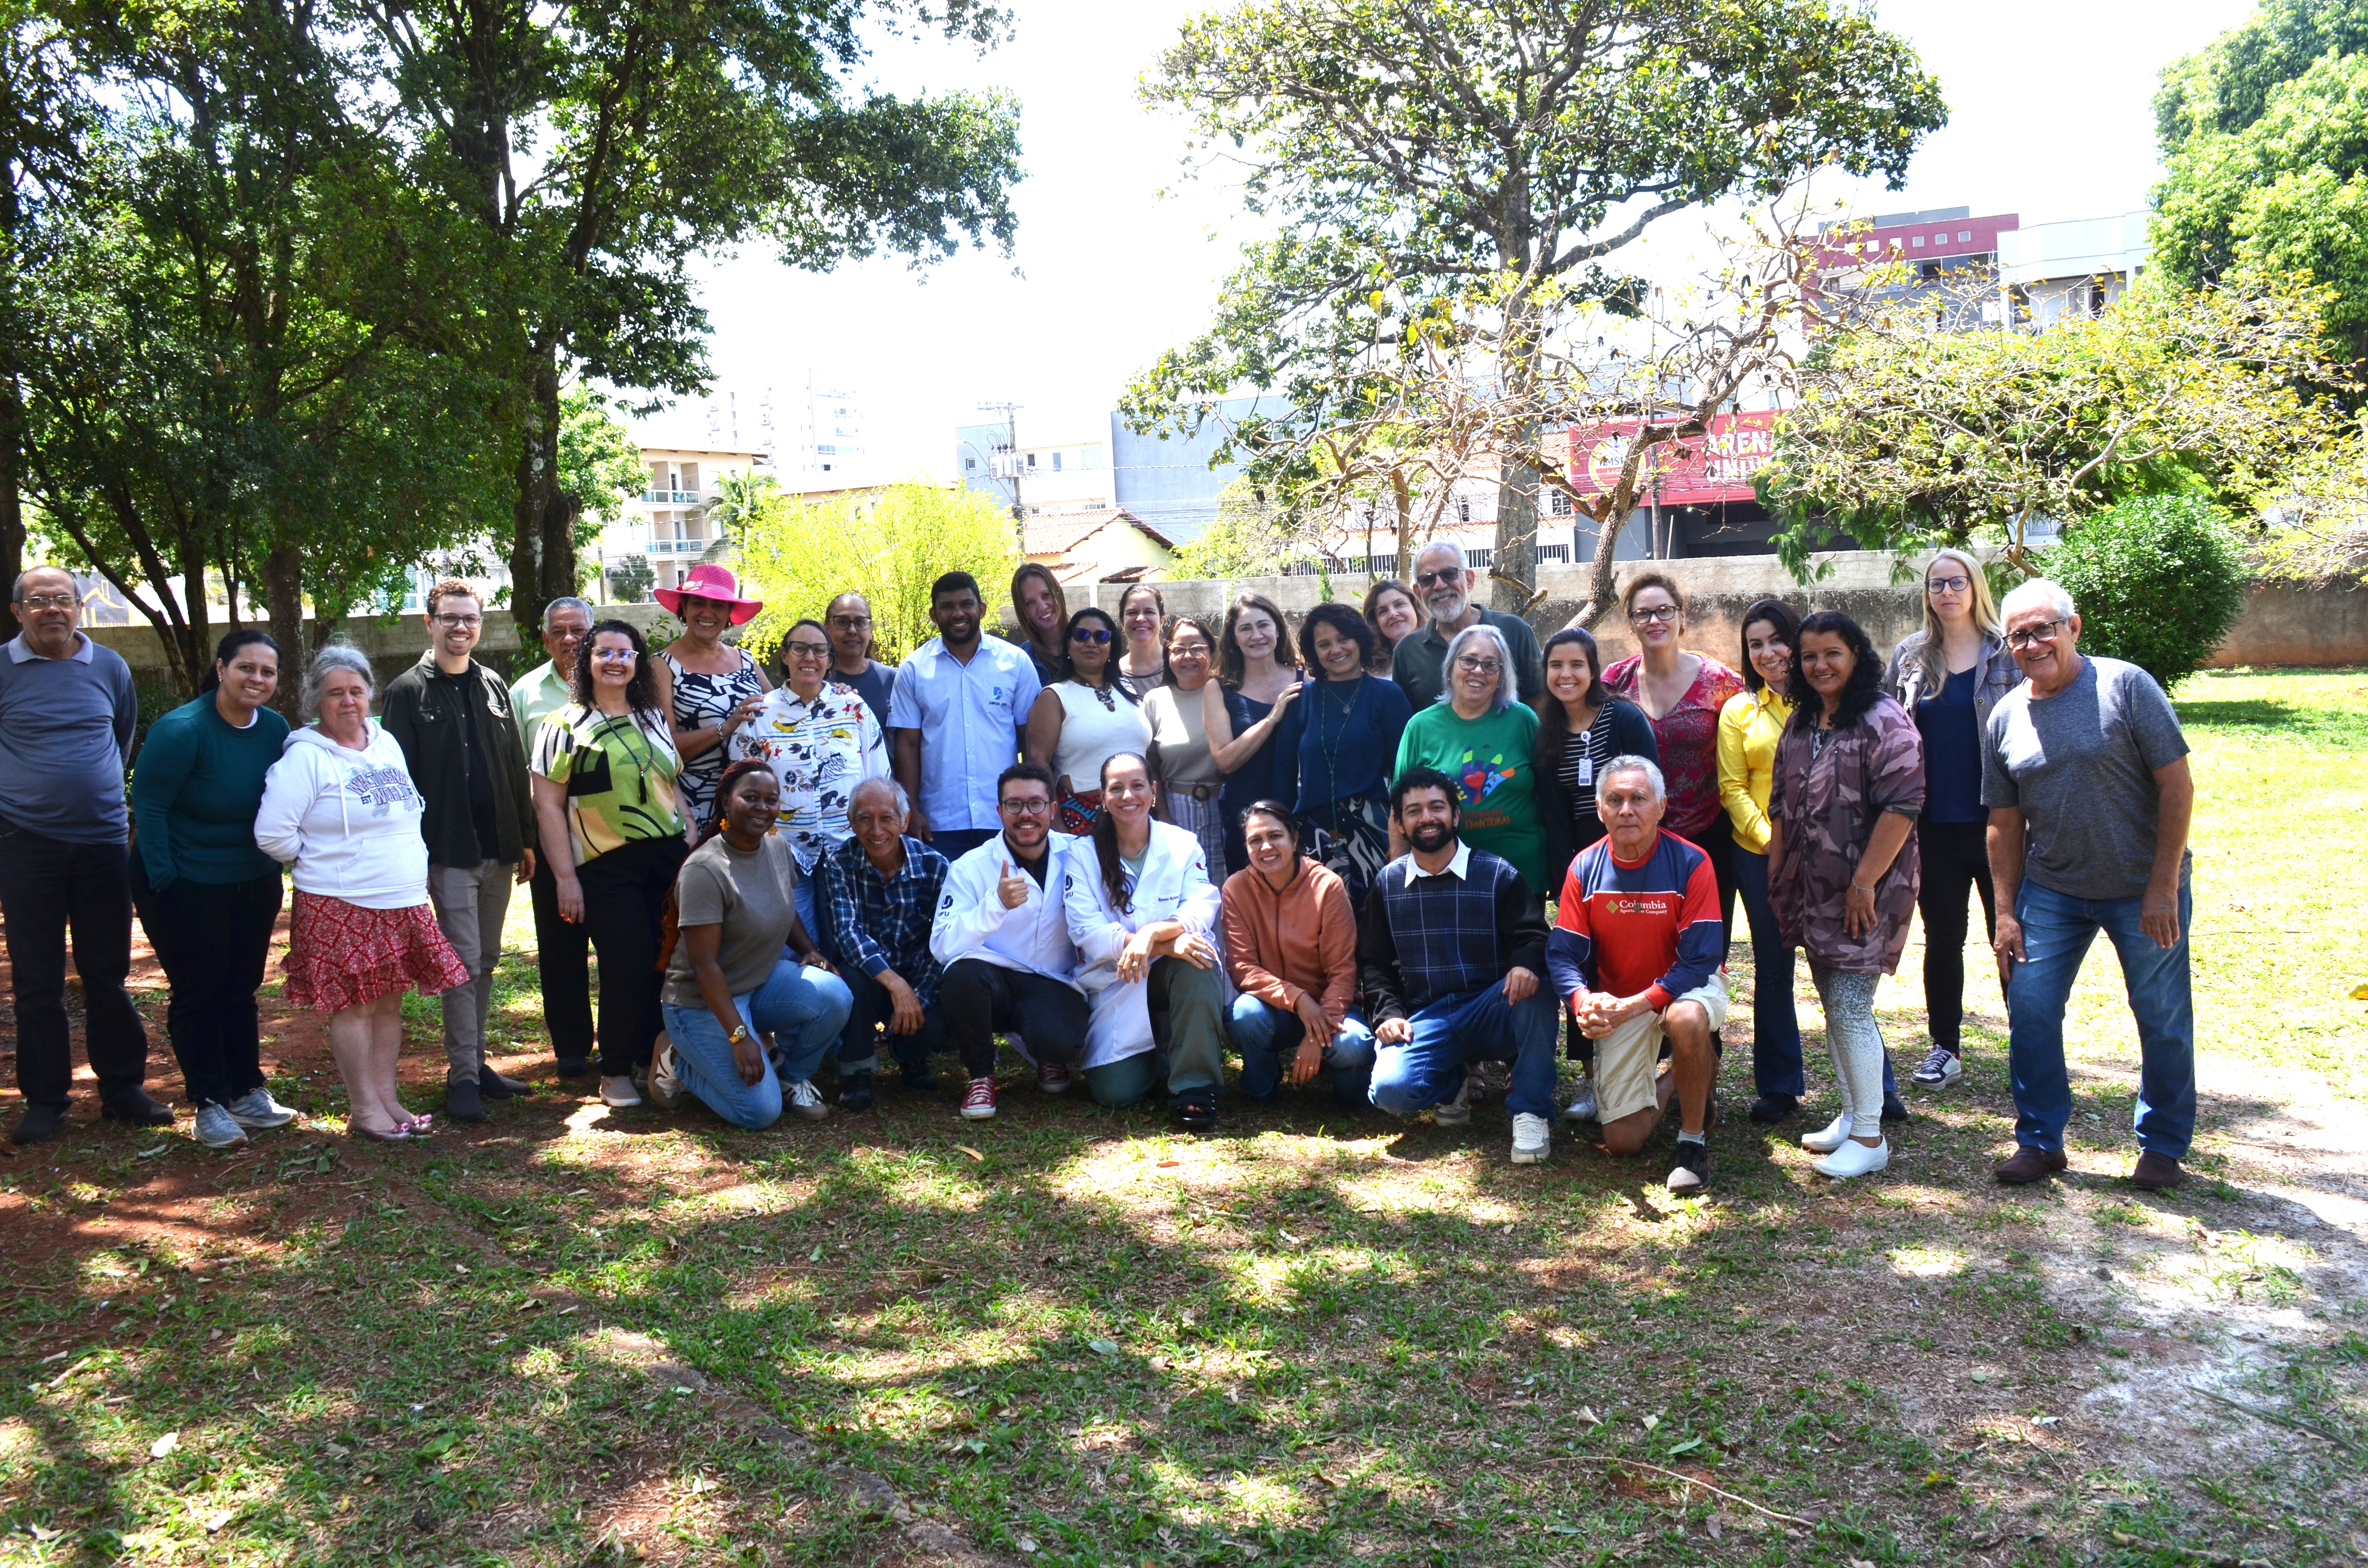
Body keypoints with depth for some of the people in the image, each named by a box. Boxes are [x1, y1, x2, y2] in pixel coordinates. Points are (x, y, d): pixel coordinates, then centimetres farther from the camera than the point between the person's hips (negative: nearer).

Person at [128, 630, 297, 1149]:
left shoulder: (275, 728, -2)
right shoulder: (181, 730, -19)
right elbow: (148, 805, -15)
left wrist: (275, 869, 6)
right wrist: (164, 880, -15)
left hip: (254, 884, 5)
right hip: (186, 886, -5)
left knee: (240, 988, 14)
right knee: (198, 993, 3)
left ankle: (247, 1092, 25)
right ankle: (210, 1104, 12)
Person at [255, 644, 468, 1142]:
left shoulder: (386, 743, 11)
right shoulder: (305, 757, -10)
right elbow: (272, 835, -14)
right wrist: (321, 862, -2)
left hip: (402, 904, 6)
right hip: (342, 908, -6)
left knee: (389, 1002, 11)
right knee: (353, 1006, -1)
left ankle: (387, 1099, 20)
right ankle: (364, 1108, 9)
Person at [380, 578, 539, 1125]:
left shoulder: (493, 686, 13)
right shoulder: (408, 691, -3)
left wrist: (526, 838, 11)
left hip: (498, 851, 5)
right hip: (449, 852, -5)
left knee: (486, 962, 12)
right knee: (464, 963, -5)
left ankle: (475, 1063, 21)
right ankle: (463, 1077, 2)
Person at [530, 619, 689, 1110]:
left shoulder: (654, 718, 14)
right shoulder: (565, 726, -1)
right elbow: (548, 804, -5)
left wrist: (693, 848, 9)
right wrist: (565, 878, -10)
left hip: (668, 858, 5)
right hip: (607, 867, -4)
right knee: (626, 966, -5)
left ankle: (654, 1060, 20)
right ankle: (616, 1074, 10)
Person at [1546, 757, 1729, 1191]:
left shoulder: (1690, 863, -18)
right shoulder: (1585, 868, -9)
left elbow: (1700, 959, -22)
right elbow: (1562, 953, -9)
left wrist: (1632, 1007, -32)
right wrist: (1585, 1002, -31)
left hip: (1686, 988, -3)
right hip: (1617, 1001, 3)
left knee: (1686, 1020, -41)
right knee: (1622, 1140, -3)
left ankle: (1693, 1140, -17)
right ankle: (1670, 1082, 31)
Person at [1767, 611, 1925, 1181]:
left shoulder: (1885, 721, -12)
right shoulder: (1799, 723, 13)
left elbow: (1901, 806, -18)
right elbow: (1781, 805, 19)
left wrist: (1865, 884, -20)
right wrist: (1775, 878, 14)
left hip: (1866, 892, -8)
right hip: (1811, 889, 8)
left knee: (1849, 1006, -9)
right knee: (1835, 1005, 14)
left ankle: (1870, 1137, 1)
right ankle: (1851, 1114, 26)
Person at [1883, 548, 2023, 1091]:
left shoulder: (2009, 652, 0)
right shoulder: (1909, 656, 7)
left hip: (1996, 818, -2)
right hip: (1935, 823, 2)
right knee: (1942, 938, 10)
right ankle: (1945, 1047, 20)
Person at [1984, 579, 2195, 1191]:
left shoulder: (2124, 686, -11)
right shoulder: (2005, 717, 2)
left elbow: (2177, 785, -11)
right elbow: (2005, 824, 6)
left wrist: (2163, 887, -15)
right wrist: (2006, 913, 3)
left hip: (2143, 889, -3)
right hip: (2051, 890, 3)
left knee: (2163, 1021, 7)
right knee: (2029, 1010, 0)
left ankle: (2163, 1147, 24)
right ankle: (2040, 1141, 15)